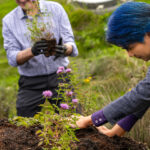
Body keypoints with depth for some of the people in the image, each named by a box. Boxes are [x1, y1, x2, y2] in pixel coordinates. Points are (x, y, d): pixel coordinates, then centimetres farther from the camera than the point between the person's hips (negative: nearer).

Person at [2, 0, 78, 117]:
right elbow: (12, 59, -9)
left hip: (59, 76, 0)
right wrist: (32, 51, -30)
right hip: (30, 84, 0)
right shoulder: (9, 21, 0)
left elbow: (70, 43, -6)